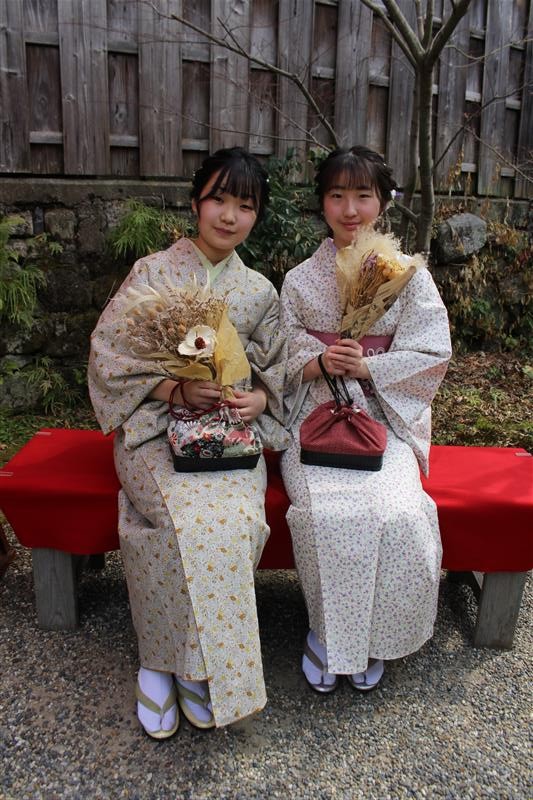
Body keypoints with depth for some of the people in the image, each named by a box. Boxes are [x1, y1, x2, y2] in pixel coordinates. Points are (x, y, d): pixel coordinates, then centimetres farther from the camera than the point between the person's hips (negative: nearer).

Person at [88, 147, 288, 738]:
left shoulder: (260, 292, 11)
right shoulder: (152, 273, 2)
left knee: (237, 516, -27)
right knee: (191, 517, -30)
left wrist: (258, 397, -9)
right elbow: (108, 358, -3)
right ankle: (166, 657, -7)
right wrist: (177, 390, -16)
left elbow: (273, 368, 15)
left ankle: (173, 656, -7)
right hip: (157, 427, -2)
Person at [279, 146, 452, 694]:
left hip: (385, 420, 0)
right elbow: (282, 361, 7)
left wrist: (367, 366, -14)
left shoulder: (409, 275, 5)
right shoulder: (300, 280, 9)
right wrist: (319, 363, -15)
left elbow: (433, 356, 0)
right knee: (328, 512, -26)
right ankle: (328, 629, 1)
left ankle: (374, 633, 3)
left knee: (398, 511, -25)